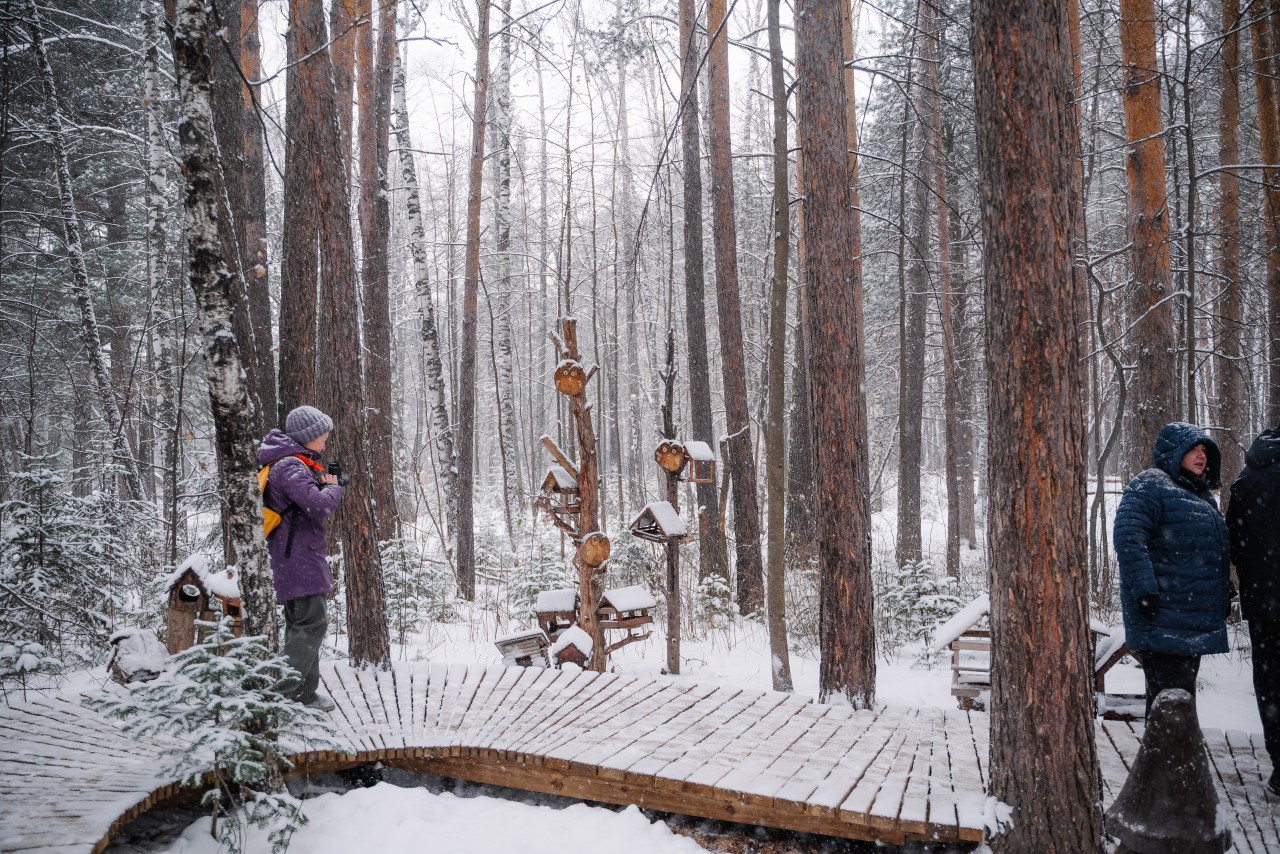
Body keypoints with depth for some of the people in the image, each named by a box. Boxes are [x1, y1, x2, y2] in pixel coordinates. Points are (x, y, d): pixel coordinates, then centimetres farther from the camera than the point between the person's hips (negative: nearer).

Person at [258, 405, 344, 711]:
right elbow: (319, 506, -26)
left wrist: (320, 483, 8)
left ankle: (304, 694, 20)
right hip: (299, 556, -11)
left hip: (293, 556, 11)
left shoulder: (291, 463, 16)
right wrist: (334, 487, -7)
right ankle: (281, 691, -13)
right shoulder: (290, 466, -16)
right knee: (312, 622, -11)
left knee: (300, 622, 14)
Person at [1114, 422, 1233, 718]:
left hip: (1196, 622, 10)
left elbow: (1217, 552, 33)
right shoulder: (1151, 485, -8)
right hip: (1163, 622, -10)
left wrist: (1225, 595, 24)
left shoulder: (1203, 496, 22)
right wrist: (1145, 591, -25)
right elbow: (1129, 538, -20)